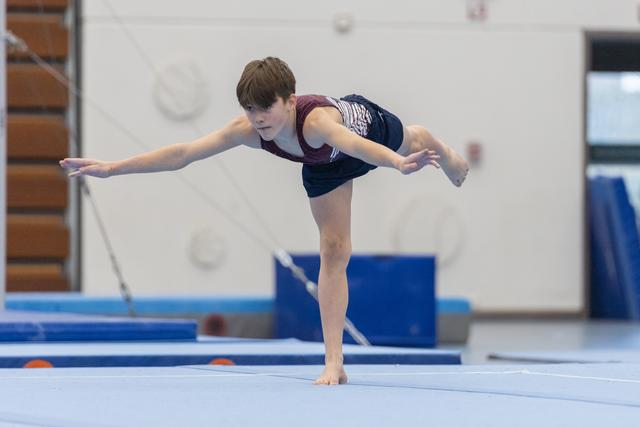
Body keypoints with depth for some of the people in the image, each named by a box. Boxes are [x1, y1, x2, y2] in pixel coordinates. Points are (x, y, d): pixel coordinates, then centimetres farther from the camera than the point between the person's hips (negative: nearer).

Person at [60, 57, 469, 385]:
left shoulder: (316, 120, -54)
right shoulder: (249, 130, -39)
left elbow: (353, 143, -77)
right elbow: (182, 153, -42)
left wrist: (399, 163, -96)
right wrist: (112, 168, -47)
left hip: (370, 126, -3)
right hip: (325, 165, 3)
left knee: (411, 141, 34)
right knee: (333, 251, 1)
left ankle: (446, 154, 72)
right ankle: (334, 362, 12)